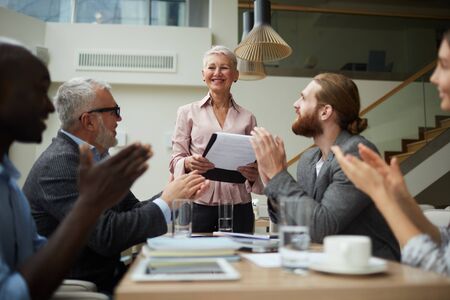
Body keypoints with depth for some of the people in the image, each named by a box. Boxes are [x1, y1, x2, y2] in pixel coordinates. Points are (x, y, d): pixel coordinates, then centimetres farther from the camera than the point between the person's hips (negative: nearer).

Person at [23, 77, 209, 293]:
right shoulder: (59, 163, -19)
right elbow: (106, 235, -26)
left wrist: (177, 195, -6)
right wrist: (166, 201, -19)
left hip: (104, 273, 8)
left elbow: (132, 209, 8)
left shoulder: (95, 156, 7)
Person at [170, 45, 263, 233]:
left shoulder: (247, 118, 11)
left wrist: (253, 174, -9)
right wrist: (188, 163, -17)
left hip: (238, 206, 2)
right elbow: (176, 160, 4)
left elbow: (255, 166, 13)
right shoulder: (187, 112, 7)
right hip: (199, 204, -1)